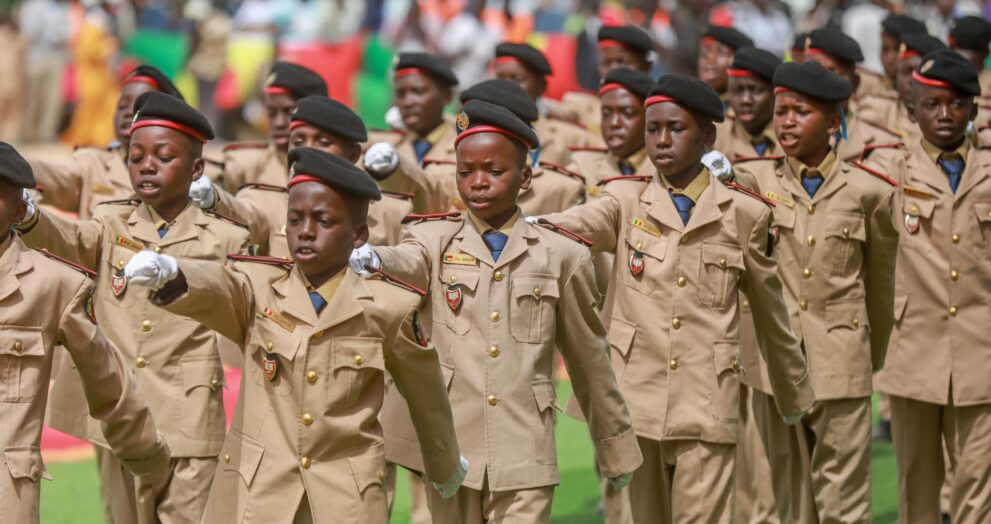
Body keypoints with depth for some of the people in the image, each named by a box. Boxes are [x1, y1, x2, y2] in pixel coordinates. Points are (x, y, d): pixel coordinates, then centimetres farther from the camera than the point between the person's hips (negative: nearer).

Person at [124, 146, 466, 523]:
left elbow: (425, 393, 13)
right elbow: (212, 287, -24)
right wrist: (169, 274, -48)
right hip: (255, 493, 0)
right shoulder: (258, 288, -1)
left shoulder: (388, 307, -1)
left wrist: (445, 469, 27)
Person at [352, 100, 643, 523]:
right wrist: (373, 258, -45)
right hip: (448, 449, 1)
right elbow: (407, 261, -21)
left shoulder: (561, 255, 5)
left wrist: (615, 449, 20)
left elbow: (589, 359, 13)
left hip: (524, 457, -1)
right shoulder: (435, 240, 4)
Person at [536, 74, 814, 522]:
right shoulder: (626, 200, 4)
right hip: (636, 398, 1)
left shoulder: (744, 213, 4)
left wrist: (794, 396, 22)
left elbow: (770, 312, 14)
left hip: (706, 404, -1)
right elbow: (584, 221, -19)